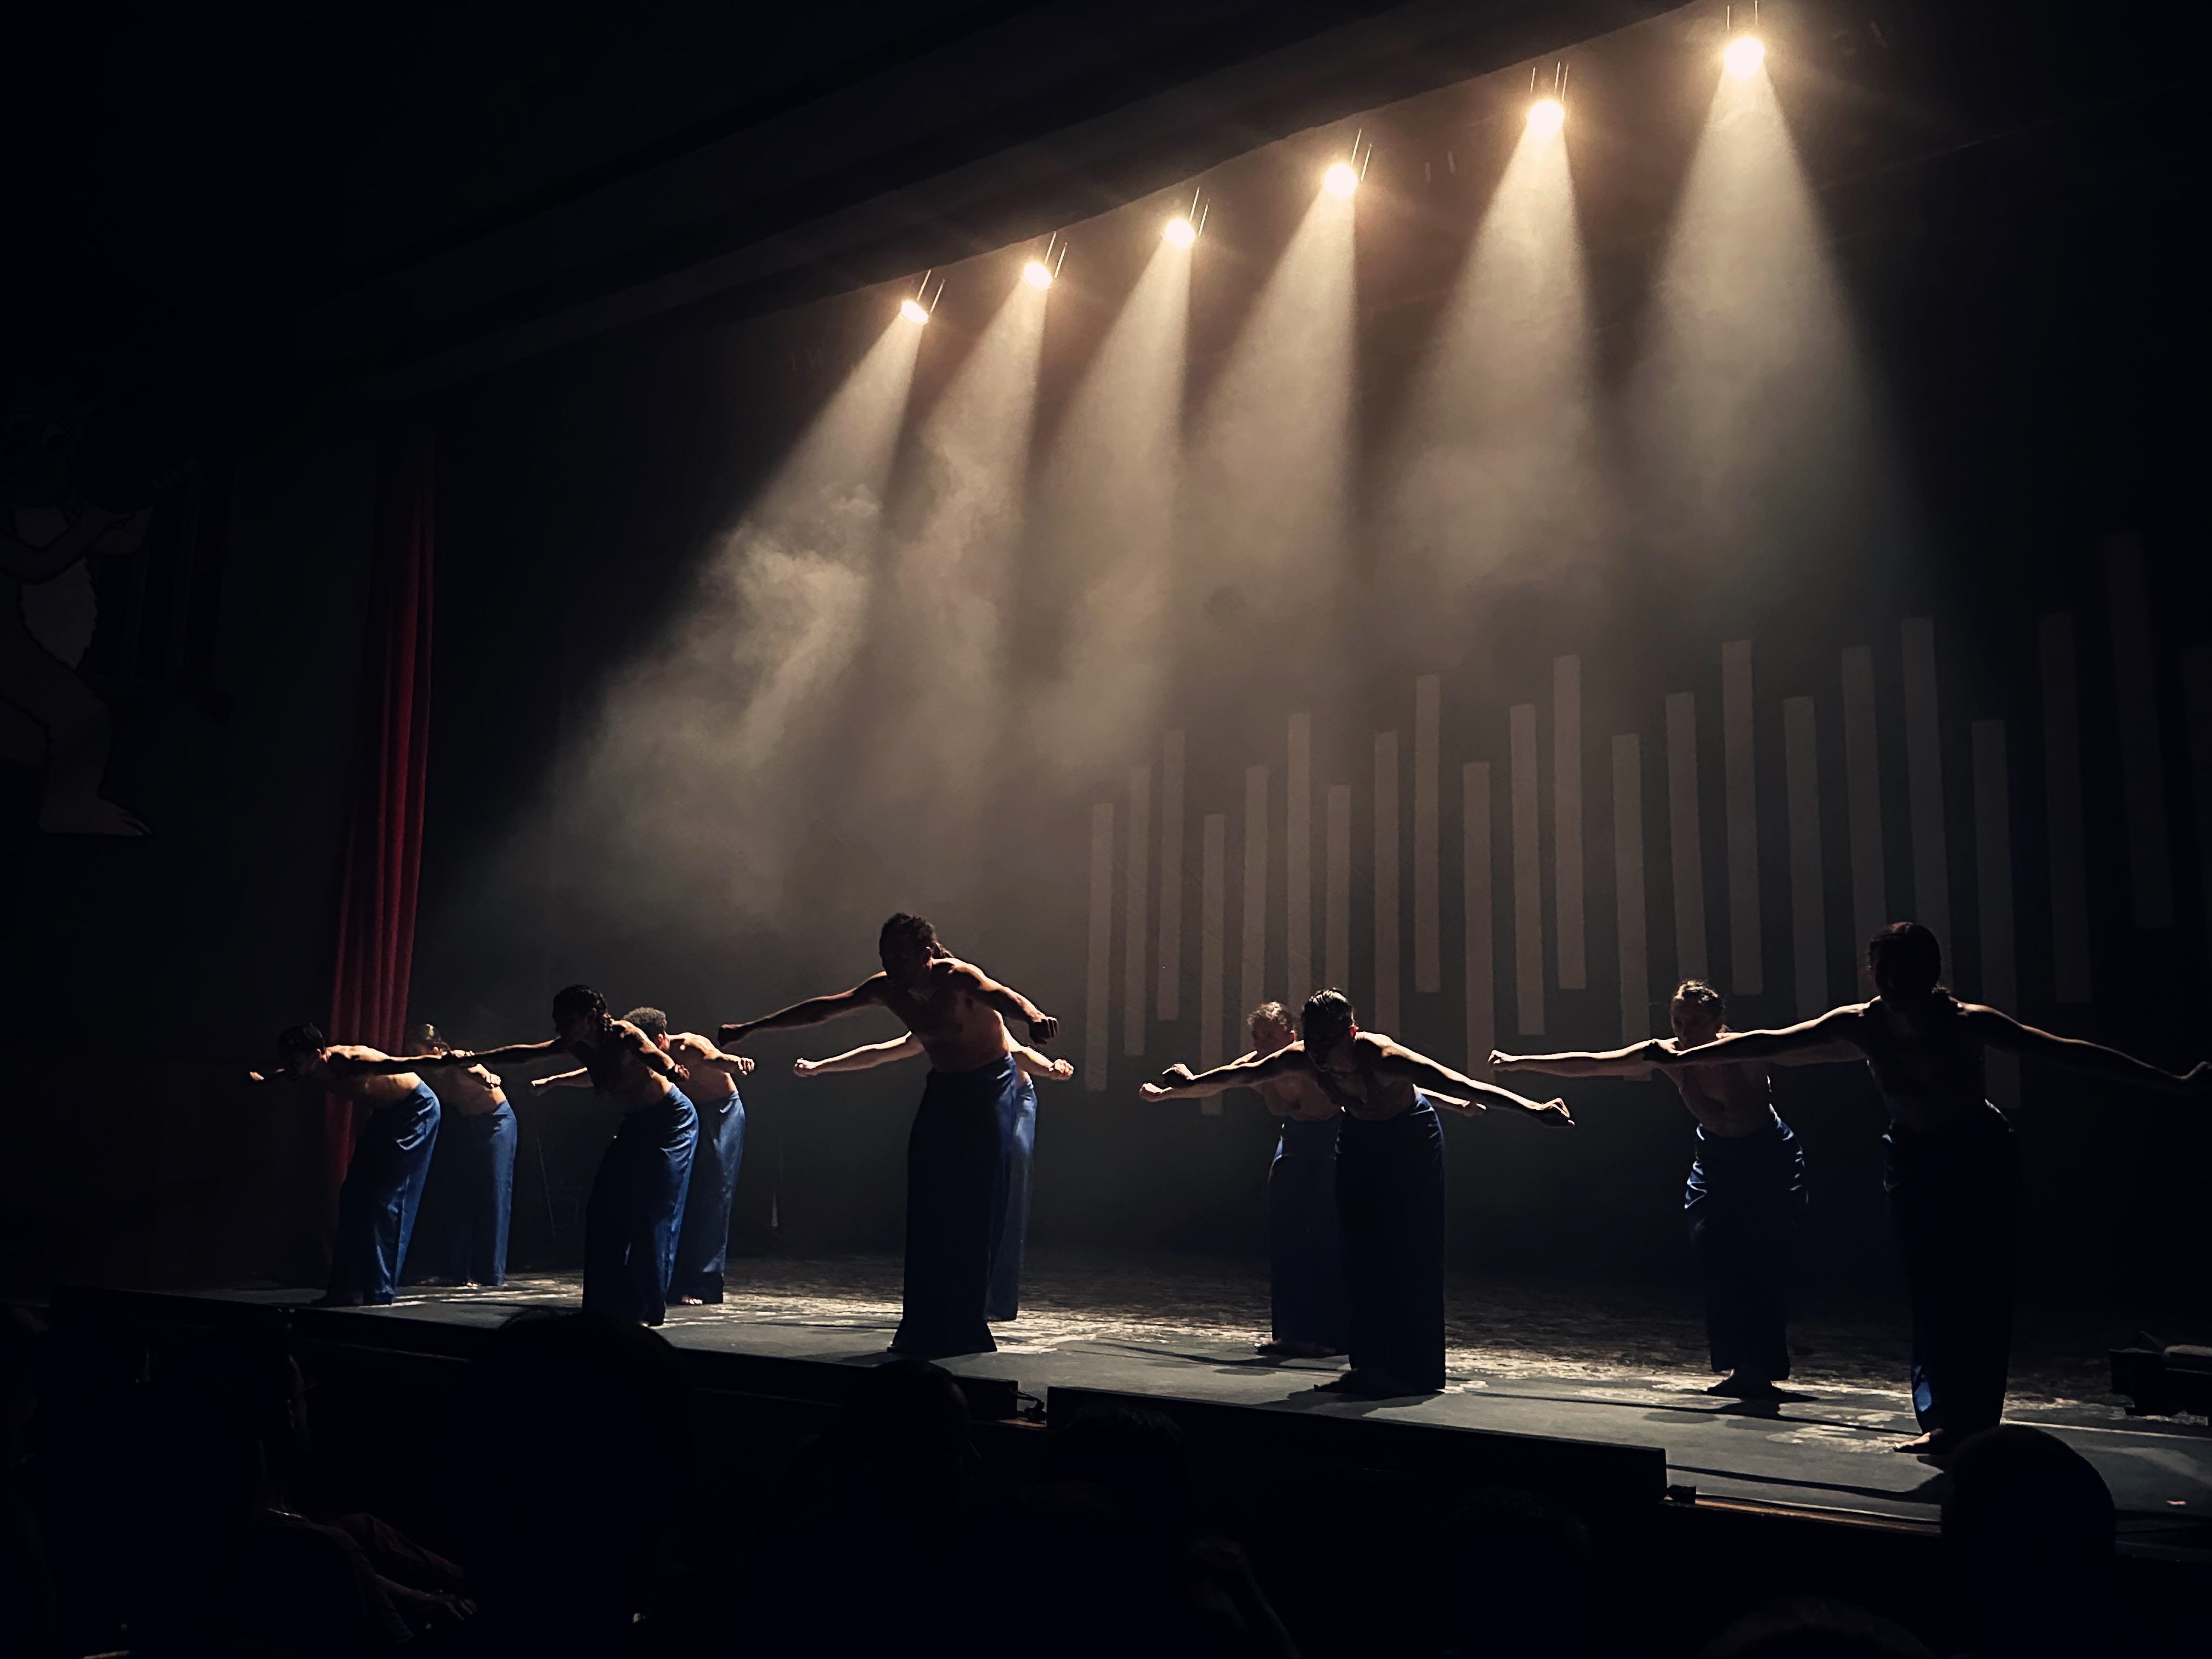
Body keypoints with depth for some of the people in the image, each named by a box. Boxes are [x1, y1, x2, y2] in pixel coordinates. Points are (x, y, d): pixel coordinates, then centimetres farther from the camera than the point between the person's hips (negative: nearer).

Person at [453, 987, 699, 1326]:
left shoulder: (623, 1035, -27)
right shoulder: (575, 1044, -6)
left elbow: (669, 1067, -45)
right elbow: (523, 1053, 8)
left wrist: (672, 1069, -68)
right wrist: (470, 1058, 9)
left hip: (671, 1120, -8)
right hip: (636, 1123, 8)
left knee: (653, 1214, -13)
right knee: (604, 1210, 3)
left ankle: (650, 1308, -6)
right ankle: (609, 1303, 11)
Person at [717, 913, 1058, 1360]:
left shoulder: (956, 978, -25)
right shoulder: (886, 989, -6)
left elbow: (1002, 996, -46)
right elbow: (821, 1009, 5)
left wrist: (1034, 1016, -70)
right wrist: (750, 1028, 9)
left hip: (990, 1088, -6)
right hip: (943, 1089, 6)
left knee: (973, 1212, -9)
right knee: (927, 1213, 2)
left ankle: (964, 1327, -2)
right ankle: (927, 1328, 8)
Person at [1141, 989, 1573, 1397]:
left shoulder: (1381, 1056, -38)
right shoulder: (1300, 1059, -22)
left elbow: (1460, 1084, -47)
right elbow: (1234, 1077, -7)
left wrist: (1532, 1107, -56)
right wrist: (1173, 1090, 3)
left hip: (1411, 1135, -5)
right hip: (1358, 1134, 5)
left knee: (1411, 1255, -9)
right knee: (1361, 1253, 4)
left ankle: (1416, 1370, -3)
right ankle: (1371, 1366, 12)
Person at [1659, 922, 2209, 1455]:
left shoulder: (1969, 1023, -24)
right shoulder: (1859, 1026, -17)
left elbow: (2069, 1053, -25)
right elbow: (1767, 1044, -10)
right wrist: (1682, 1058, -6)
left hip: (1982, 1158, -2)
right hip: (1914, 1158, 2)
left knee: (1982, 1292, -5)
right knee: (1931, 1293, -2)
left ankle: (1977, 1421, 1)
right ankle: (1943, 1418, 3)